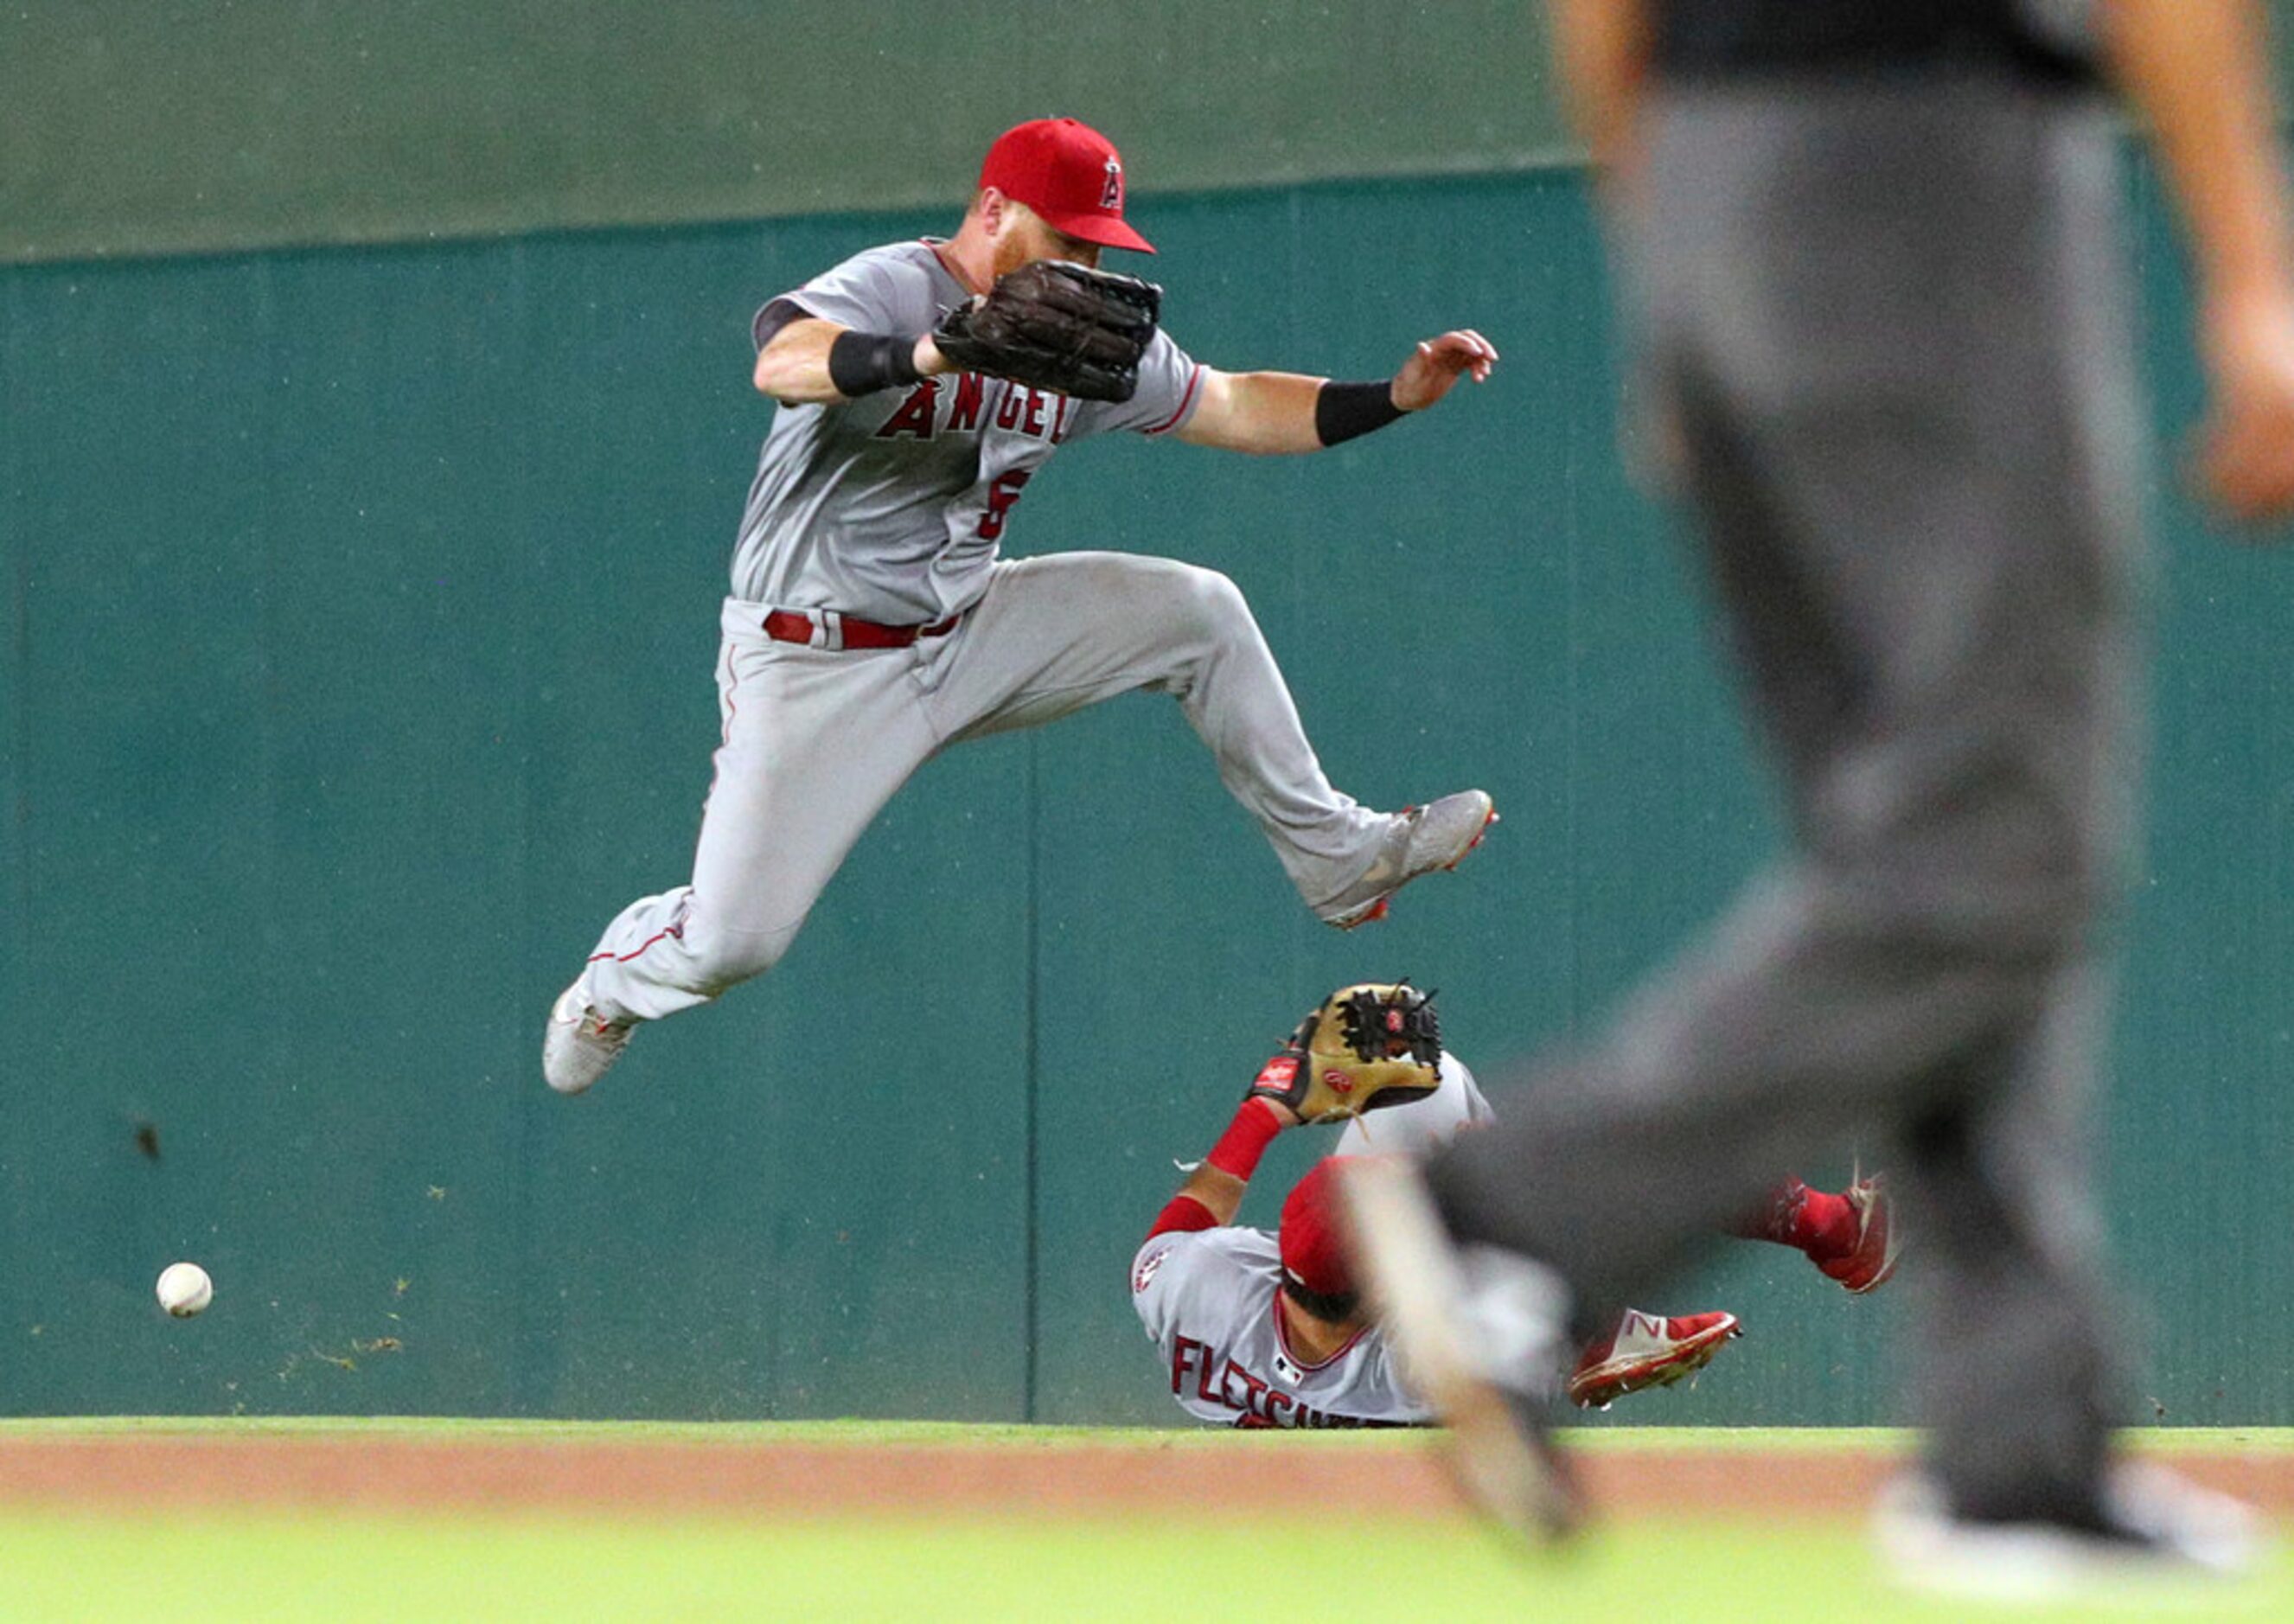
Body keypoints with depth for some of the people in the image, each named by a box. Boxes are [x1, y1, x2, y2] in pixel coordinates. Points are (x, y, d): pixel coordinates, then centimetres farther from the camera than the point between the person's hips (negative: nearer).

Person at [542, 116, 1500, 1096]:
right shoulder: (888, 290, -21)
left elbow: (1232, 408, 10)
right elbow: (780, 363, -43)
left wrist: (1394, 397, -2)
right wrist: (926, 356, -62)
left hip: (968, 634, 7)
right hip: (815, 664, -7)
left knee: (1199, 613, -3)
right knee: (733, 939, -14)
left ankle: (1332, 858, 11)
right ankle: (616, 981, 23)